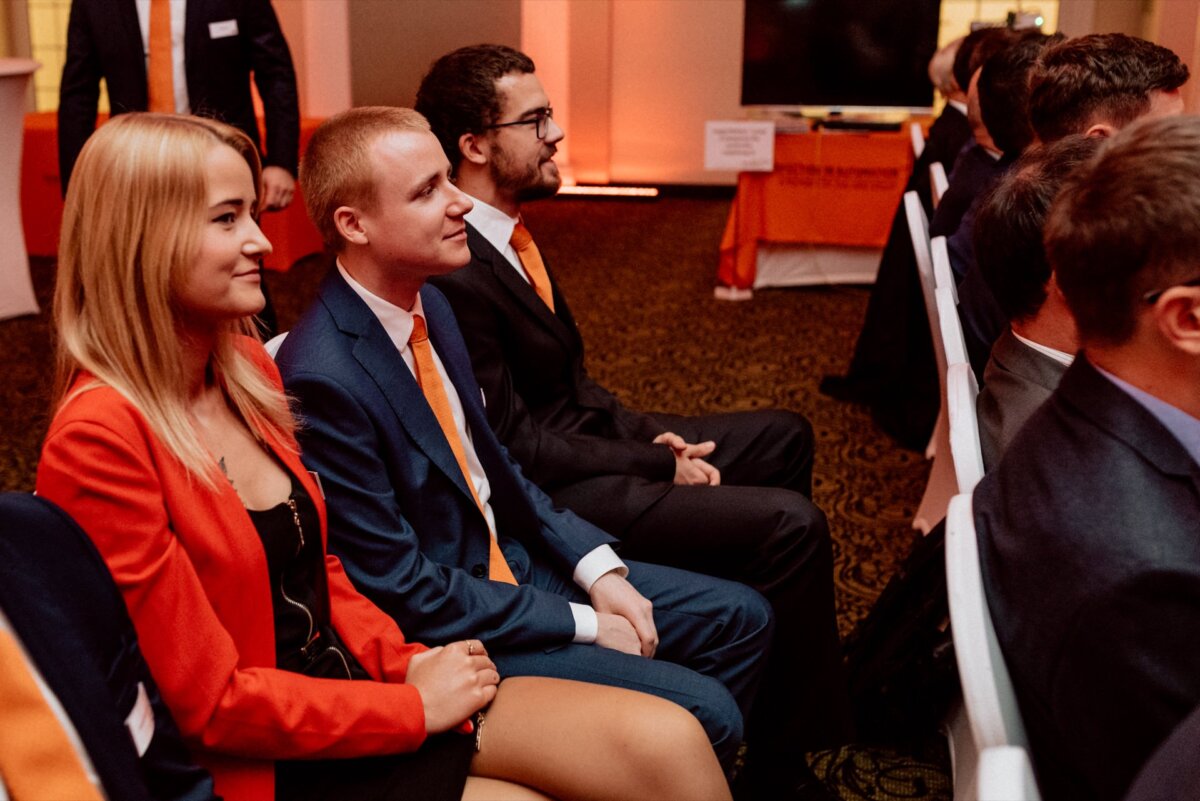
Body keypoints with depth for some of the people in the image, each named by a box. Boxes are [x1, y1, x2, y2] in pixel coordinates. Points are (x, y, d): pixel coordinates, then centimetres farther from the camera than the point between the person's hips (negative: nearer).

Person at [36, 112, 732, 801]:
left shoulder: (246, 369, 6)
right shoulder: (99, 438, -19)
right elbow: (215, 699, -17)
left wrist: (409, 662, -2)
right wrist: (414, 706, -12)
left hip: (352, 683, 7)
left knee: (668, 741, -11)